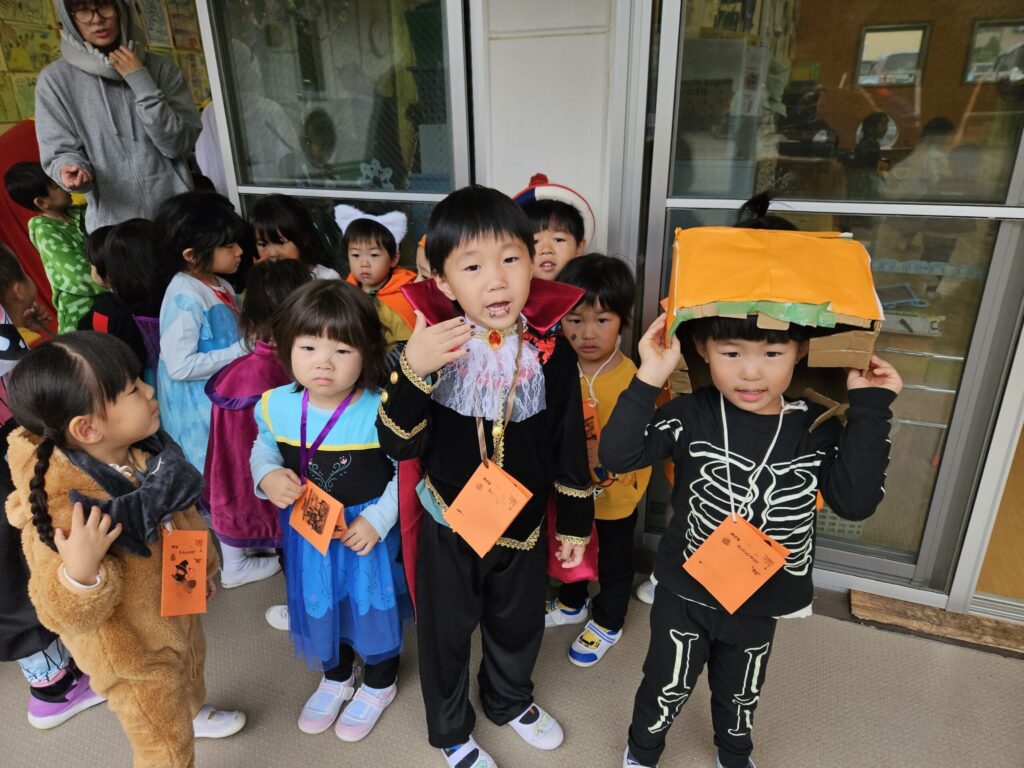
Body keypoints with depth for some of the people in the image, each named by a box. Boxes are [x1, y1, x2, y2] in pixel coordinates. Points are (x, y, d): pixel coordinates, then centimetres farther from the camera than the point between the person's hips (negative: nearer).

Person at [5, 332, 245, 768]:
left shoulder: (147, 453, -16)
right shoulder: (60, 508, -37)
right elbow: (64, 616, -28)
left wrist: (203, 568, 15)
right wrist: (80, 572, -49)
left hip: (177, 609, 7)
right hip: (132, 651, -7)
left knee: (190, 670, 36)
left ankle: (193, 713, 67)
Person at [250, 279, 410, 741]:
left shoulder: (381, 412, -27)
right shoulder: (277, 406, -14)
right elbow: (264, 447, 6)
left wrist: (378, 519, -20)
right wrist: (267, 476, -14)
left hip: (368, 532, -4)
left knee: (373, 606, 19)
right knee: (319, 606, 25)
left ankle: (379, 684, 49)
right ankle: (335, 677, 56)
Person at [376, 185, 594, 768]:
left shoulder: (552, 353, -14)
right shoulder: (433, 348, -18)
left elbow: (570, 446, -3)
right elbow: (398, 445, -20)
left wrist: (576, 524, 4)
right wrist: (413, 371, -37)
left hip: (523, 525, 2)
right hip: (448, 525, -1)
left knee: (519, 625, 25)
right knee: (446, 633, 19)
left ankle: (510, 700, 58)